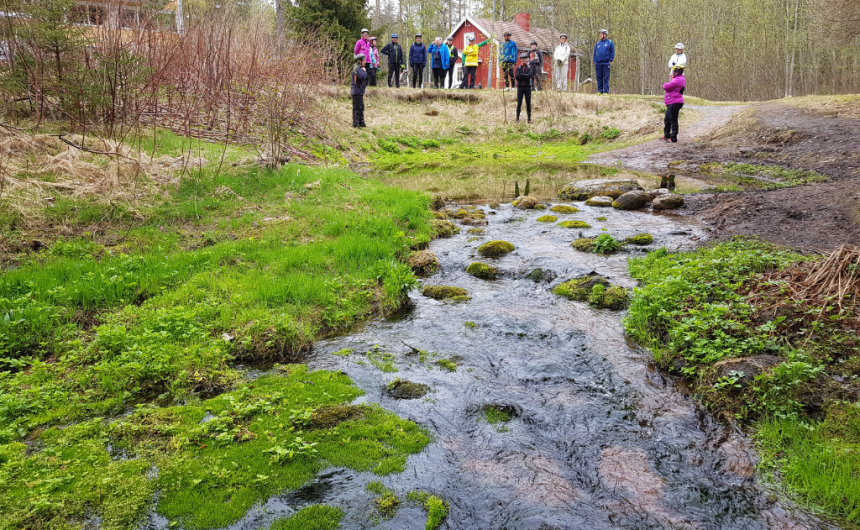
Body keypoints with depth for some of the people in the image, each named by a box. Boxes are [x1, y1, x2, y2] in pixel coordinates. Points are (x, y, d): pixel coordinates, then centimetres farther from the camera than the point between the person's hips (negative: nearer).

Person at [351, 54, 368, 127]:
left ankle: (361, 122, 22)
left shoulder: (360, 68, 18)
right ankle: (355, 123, -6)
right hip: (356, 91, -10)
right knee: (357, 107, -8)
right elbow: (362, 76, -28)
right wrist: (364, 71, -10)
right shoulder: (357, 69, -14)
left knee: (361, 107, 14)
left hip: (360, 92, 10)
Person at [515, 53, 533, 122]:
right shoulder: (518, 67, 7)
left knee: (528, 103, 1)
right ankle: (517, 118, 5)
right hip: (520, 87, 0)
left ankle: (529, 118, 5)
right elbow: (516, 76, -8)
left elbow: (530, 75, -12)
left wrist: (521, 75, -13)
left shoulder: (529, 67, 6)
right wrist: (526, 76, -11)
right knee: (519, 103, 0)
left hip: (527, 87, 0)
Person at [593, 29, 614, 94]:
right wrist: (595, 61, 6)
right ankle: (600, 90, 10)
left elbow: (612, 52, 2)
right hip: (598, 63, 4)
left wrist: (610, 61, -6)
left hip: (606, 63, -4)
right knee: (599, 77, 5)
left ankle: (606, 91, -2)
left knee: (606, 78, -3)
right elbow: (595, 53, 16)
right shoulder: (598, 43, 14)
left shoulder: (609, 43, 4)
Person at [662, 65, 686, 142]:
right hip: (672, 103, 11)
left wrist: (665, 84, 3)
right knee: (667, 119, 19)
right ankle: (667, 135, 31)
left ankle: (673, 138, -1)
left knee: (673, 120, -6)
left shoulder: (677, 80, -19)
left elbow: (666, 87, -19)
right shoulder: (681, 79, 17)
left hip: (674, 103, -11)